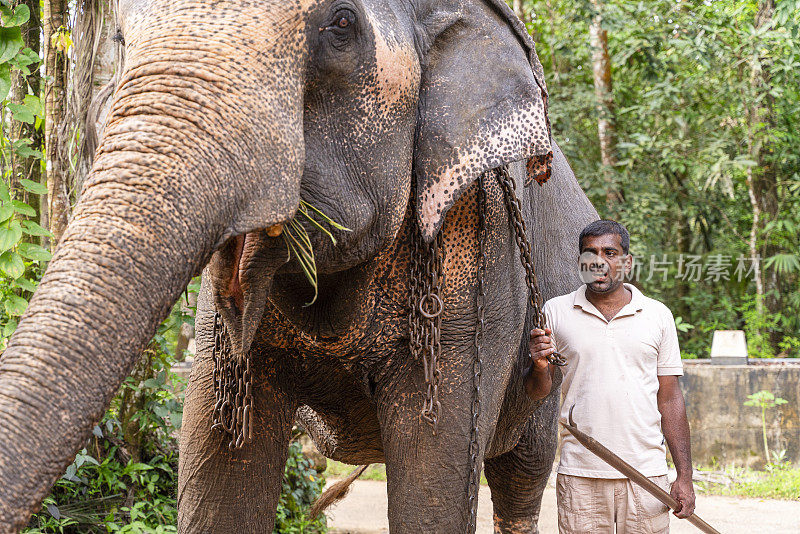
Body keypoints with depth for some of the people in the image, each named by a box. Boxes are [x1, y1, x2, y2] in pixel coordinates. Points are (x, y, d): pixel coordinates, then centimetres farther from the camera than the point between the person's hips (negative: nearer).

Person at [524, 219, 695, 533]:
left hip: (646, 472, 0)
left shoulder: (658, 316, 7)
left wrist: (684, 476, 2)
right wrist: (539, 366, -14)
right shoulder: (556, 312, 6)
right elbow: (537, 393, 9)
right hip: (579, 473, 0)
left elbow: (669, 399, 7)